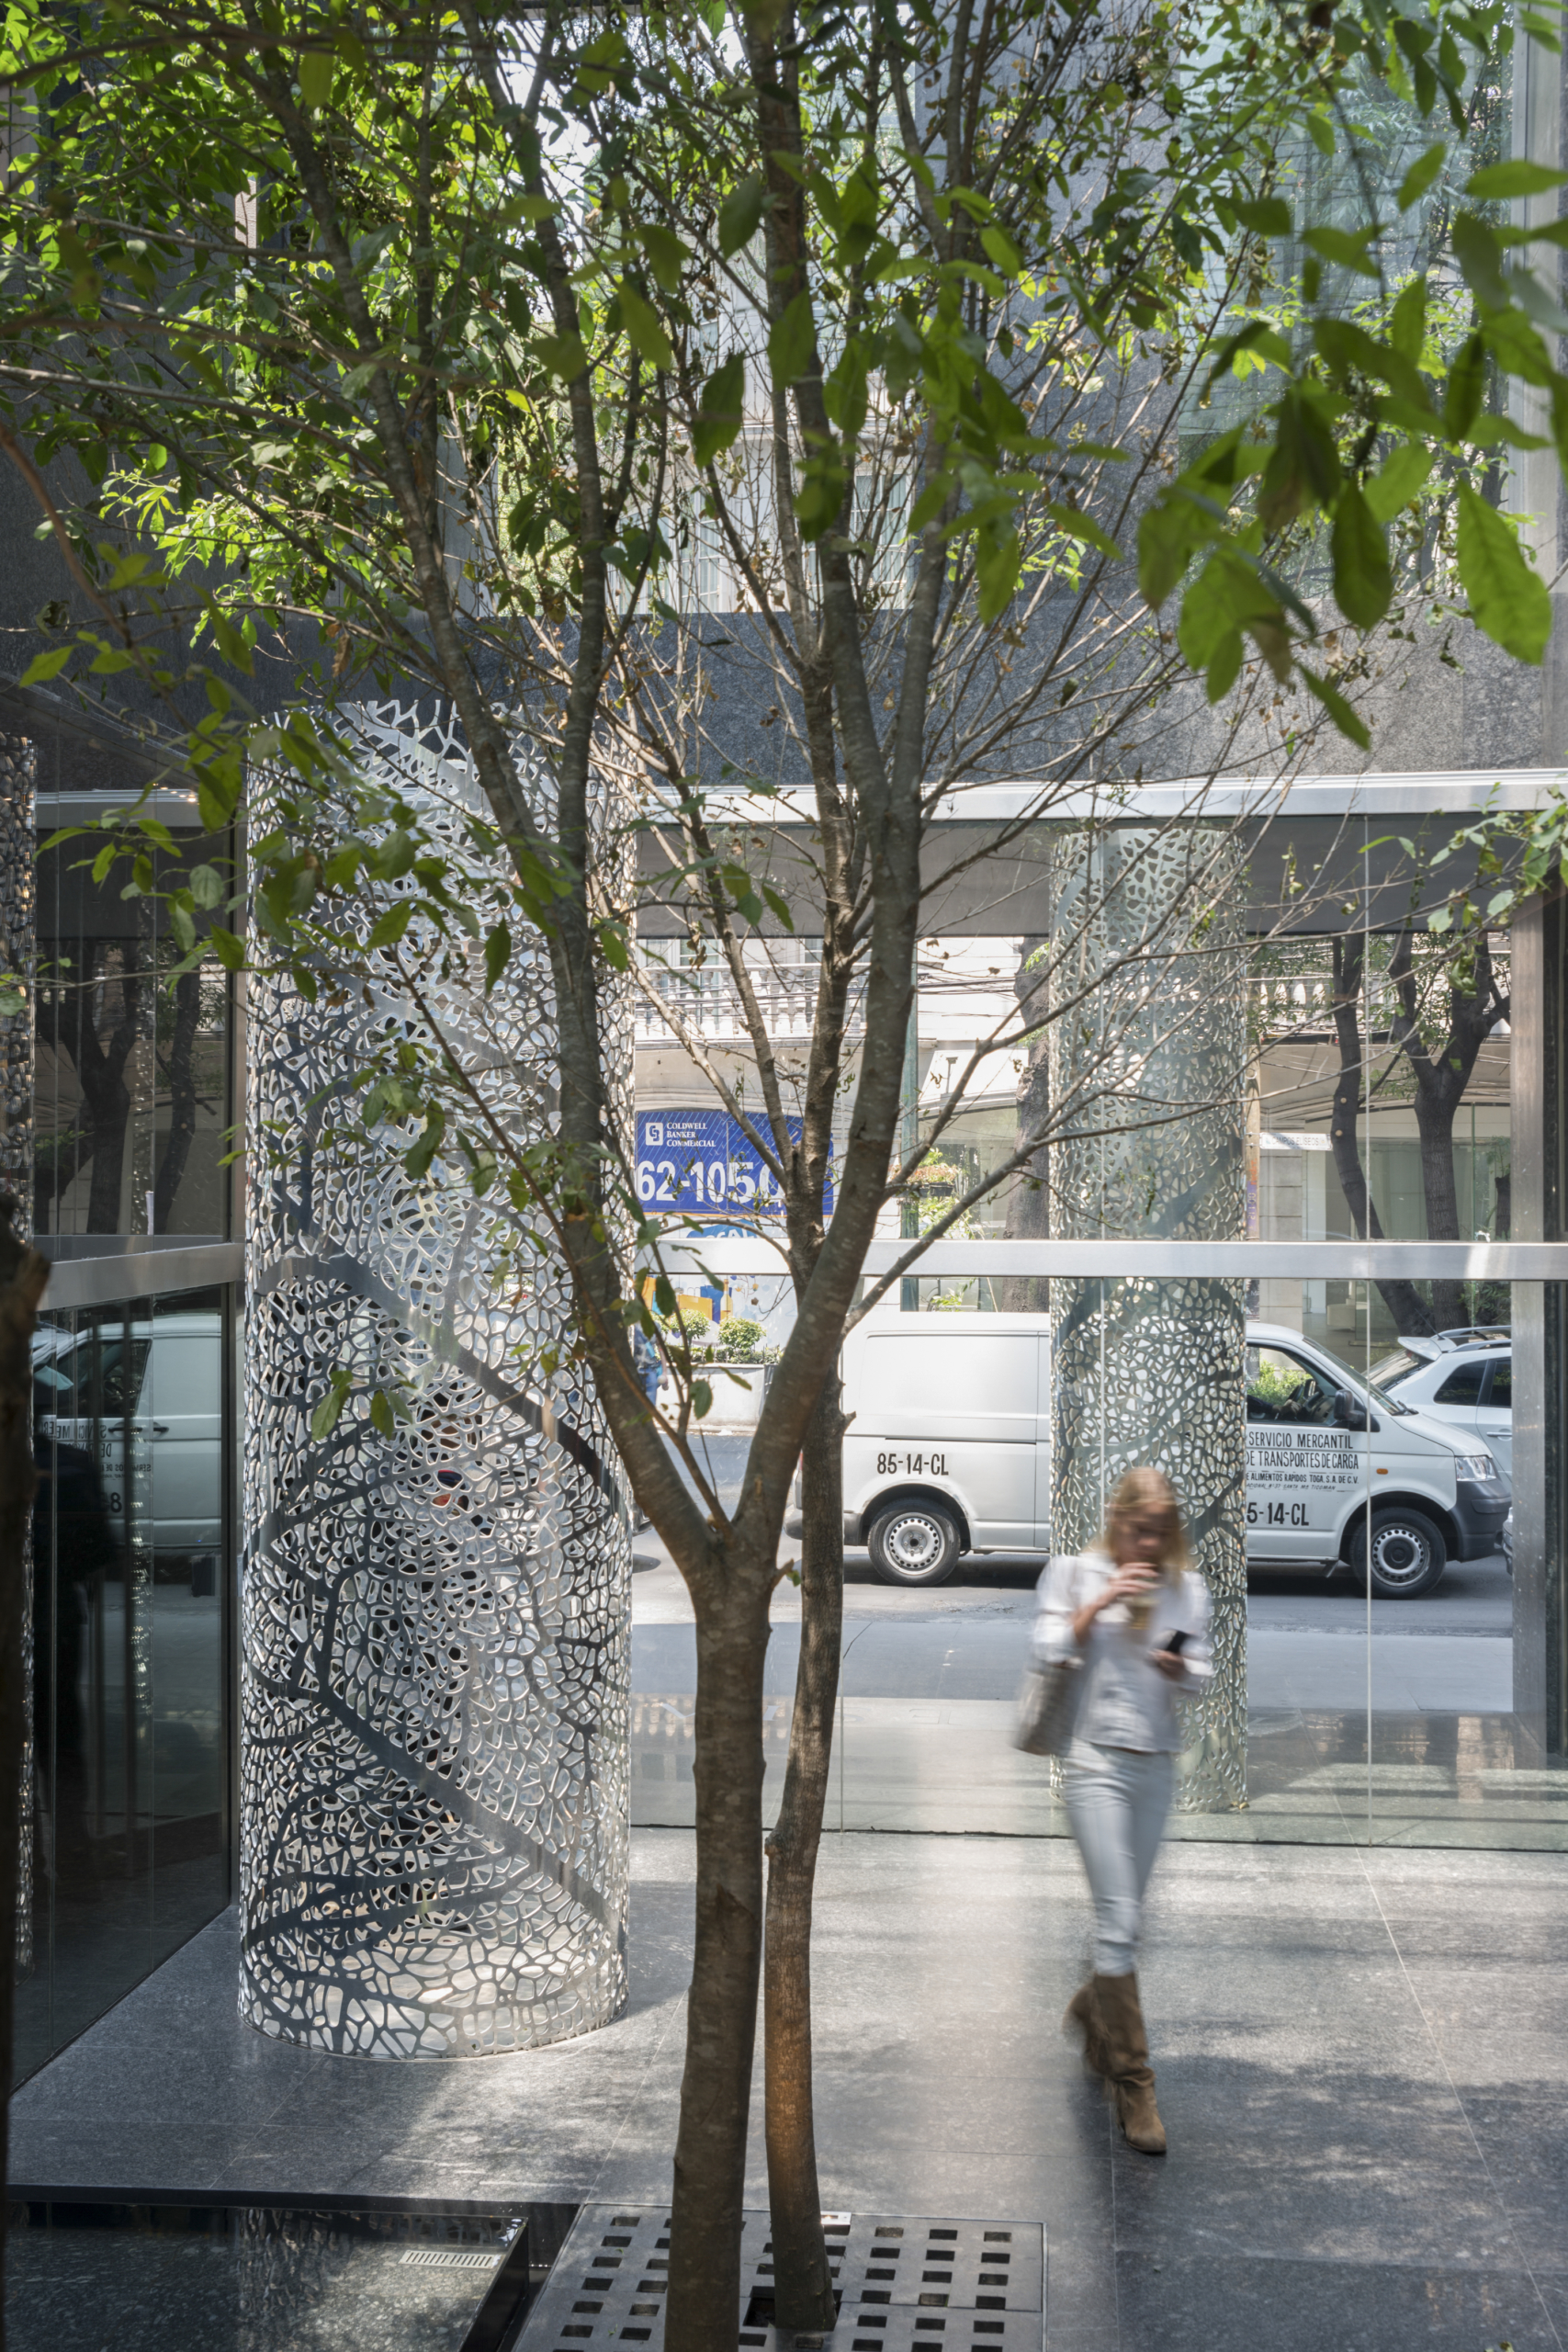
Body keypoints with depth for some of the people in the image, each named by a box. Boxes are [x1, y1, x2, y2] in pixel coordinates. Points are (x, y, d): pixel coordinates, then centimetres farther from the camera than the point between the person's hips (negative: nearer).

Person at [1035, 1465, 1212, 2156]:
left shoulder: (1186, 1588, 10)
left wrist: (1181, 1667, -13)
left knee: (1125, 1917, 12)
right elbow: (1048, 1651, -4)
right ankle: (1133, 2084, -4)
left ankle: (1090, 2008, 43)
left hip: (1156, 1765, 4)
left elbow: (1202, 1671, 9)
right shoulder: (1076, 1574, 2)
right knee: (1119, 1919, -11)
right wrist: (1100, 1603, -14)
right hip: (1096, 1761, -4)